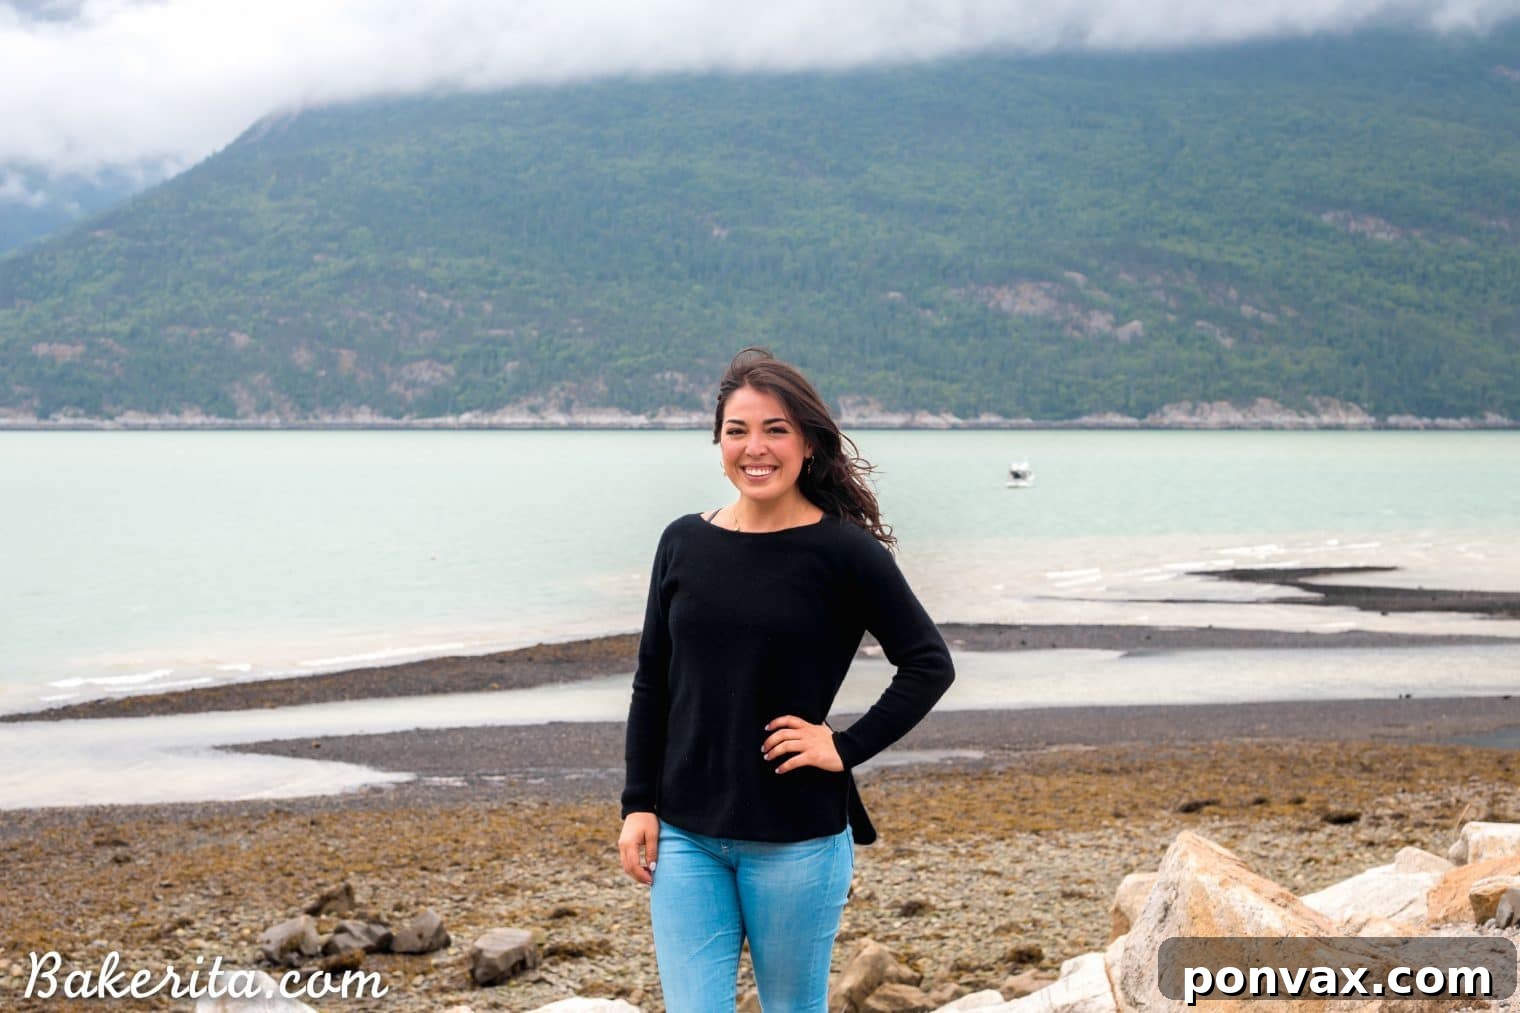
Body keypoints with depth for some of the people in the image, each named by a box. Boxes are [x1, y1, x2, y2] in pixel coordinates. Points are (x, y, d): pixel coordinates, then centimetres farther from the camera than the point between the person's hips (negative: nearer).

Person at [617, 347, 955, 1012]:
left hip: (796, 836, -3)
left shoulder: (844, 551, -7)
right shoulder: (684, 543, 4)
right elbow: (652, 684, 9)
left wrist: (846, 749, -10)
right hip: (685, 834, 3)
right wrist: (638, 805, 4)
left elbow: (929, 664, -4)